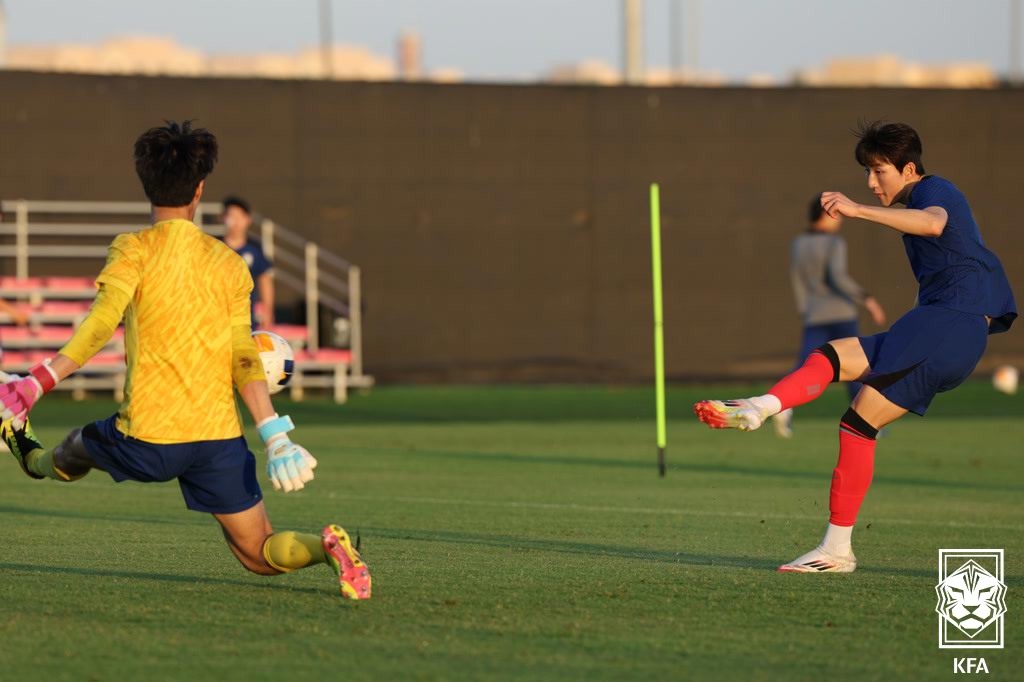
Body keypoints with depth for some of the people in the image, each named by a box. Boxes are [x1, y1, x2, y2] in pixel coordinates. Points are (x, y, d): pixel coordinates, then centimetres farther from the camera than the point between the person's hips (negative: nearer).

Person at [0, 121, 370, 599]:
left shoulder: (133, 250, -5)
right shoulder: (228, 263, 7)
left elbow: (101, 323, -19)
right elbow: (244, 360, 2)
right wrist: (275, 436, 1)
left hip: (148, 439, -2)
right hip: (220, 436, 2)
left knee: (74, 451, 32)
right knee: (259, 554, 10)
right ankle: (325, 546, -18)